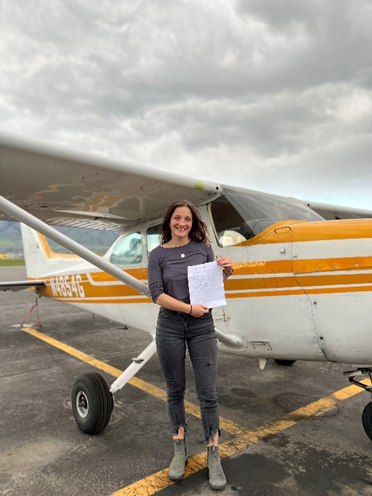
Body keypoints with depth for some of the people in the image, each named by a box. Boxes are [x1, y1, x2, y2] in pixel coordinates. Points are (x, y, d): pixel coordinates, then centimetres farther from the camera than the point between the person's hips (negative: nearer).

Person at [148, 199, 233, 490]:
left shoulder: (203, 247, 3)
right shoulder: (158, 255, 0)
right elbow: (157, 294, -9)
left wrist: (226, 273, -9)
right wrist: (189, 308, -18)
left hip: (202, 327, 1)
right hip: (170, 327, 0)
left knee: (208, 393, 4)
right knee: (175, 391, 13)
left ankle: (214, 458, 22)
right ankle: (180, 451, 32)